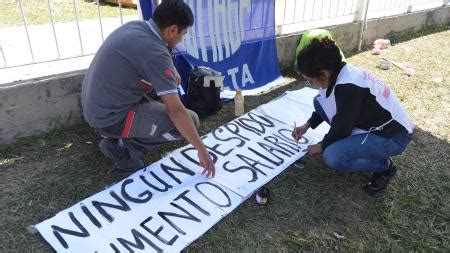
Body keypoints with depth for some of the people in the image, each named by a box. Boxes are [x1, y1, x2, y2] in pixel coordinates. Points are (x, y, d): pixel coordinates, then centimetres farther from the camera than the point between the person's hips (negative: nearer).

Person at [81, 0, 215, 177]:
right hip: (110, 118, -9)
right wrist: (201, 150, -15)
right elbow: (176, 110, -23)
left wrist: (171, 73, 2)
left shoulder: (135, 25, 2)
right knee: (190, 120, -8)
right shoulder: (154, 52, -23)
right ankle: (122, 147, -2)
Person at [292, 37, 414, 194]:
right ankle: (346, 145, 11)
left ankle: (385, 167, -2)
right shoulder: (338, 72, -5)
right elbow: (328, 106, 13)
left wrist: (322, 146, -4)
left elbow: (342, 126, -21)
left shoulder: (348, 87, -32)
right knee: (320, 101, 1)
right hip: (373, 123, 9)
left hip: (392, 135, -9)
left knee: (332, 157, -28)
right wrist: (307, 125, 9)